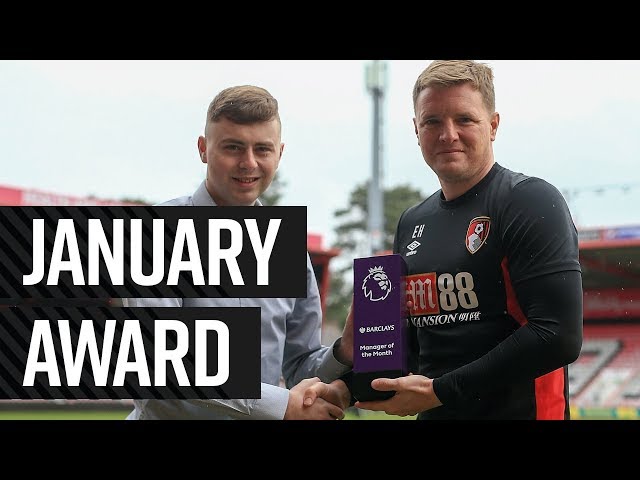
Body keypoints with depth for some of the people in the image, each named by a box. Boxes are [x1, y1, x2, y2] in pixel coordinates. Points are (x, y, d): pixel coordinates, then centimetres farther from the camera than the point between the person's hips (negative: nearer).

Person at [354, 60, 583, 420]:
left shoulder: (531, 202, -12)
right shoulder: (413, 223, 10)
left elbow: (559, 335, -21)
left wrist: (440, 391, -19)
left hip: (518, 410, -7)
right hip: (431, 414, 7)